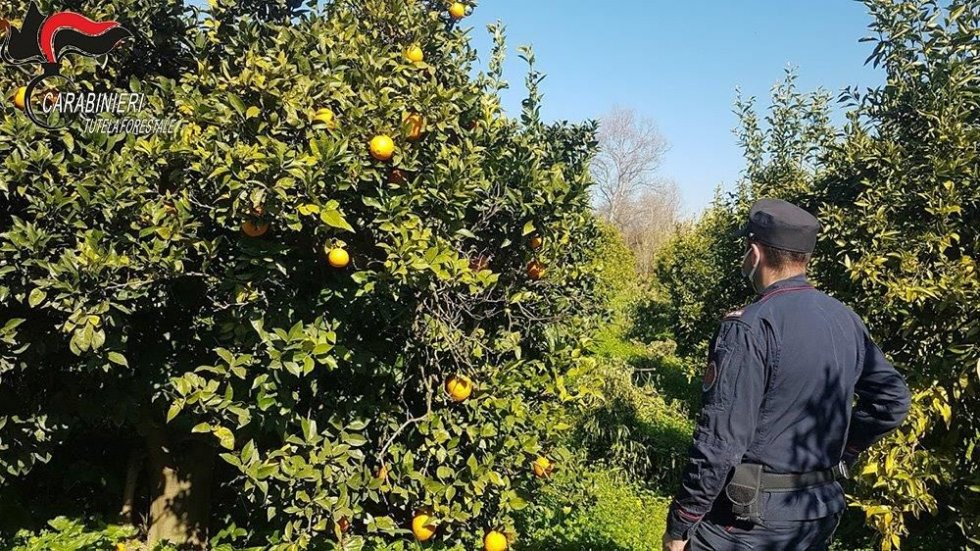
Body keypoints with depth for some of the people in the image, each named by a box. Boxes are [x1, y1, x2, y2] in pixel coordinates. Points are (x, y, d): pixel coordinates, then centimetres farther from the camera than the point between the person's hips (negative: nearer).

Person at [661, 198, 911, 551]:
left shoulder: (750, 328, -22)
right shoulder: (846, 320, 2)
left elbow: (720, 441, -23)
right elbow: (892, 400, 11)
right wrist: (841, 453, 16)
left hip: (748, 517, -7)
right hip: (820, 512, 8)